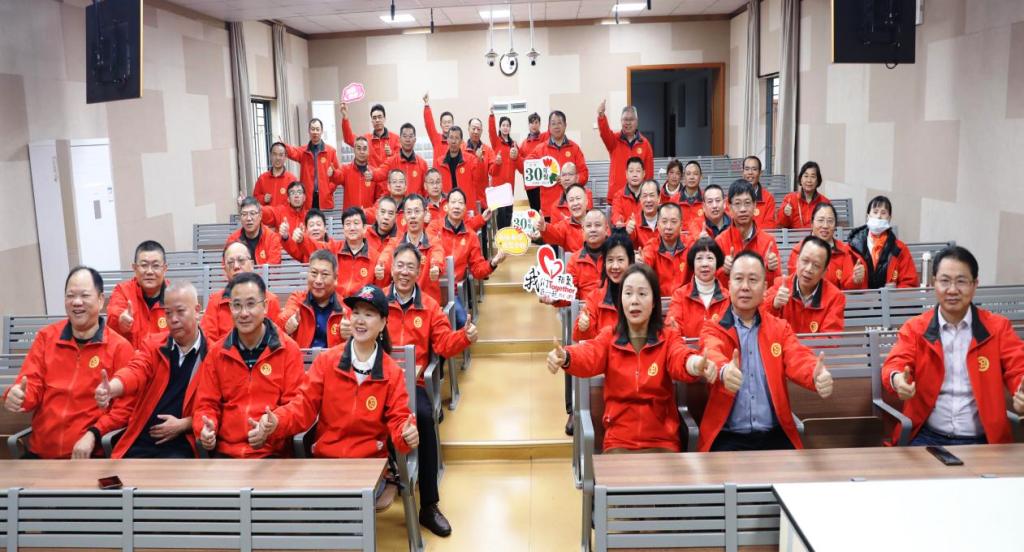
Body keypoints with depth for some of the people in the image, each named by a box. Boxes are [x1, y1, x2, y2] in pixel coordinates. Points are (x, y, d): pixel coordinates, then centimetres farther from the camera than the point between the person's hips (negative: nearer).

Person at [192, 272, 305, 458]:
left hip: (272, 452, -2)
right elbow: (206, 403, 12)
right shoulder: (217, 352, 10)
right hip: (225, 451, 3)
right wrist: (205, 428, -10)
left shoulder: (288, 350, 1)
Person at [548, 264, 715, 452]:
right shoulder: (609, 337, 3)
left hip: (662, 440, 0)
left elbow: (680, 359, -20)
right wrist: (565, 357, -41)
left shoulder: (668, 337, 1)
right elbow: (588, 356, -17)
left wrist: (695, 364, -45)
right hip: (619, 440, 0)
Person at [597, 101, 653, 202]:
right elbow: (604, 132, -19)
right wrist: (601, 116, -39)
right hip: (616, 196, -1)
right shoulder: (614, 140, 4)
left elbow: (649, 171, 7)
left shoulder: (645, 143, 5)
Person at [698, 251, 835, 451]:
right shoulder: (712, 328, 4)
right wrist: (724, 370, -42)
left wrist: (817, 376, -29)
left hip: (774, 435, 3)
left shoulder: (780, 328, 13)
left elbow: (798, 359, -5)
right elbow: (712, 353, -18)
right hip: (729, 436, -2)